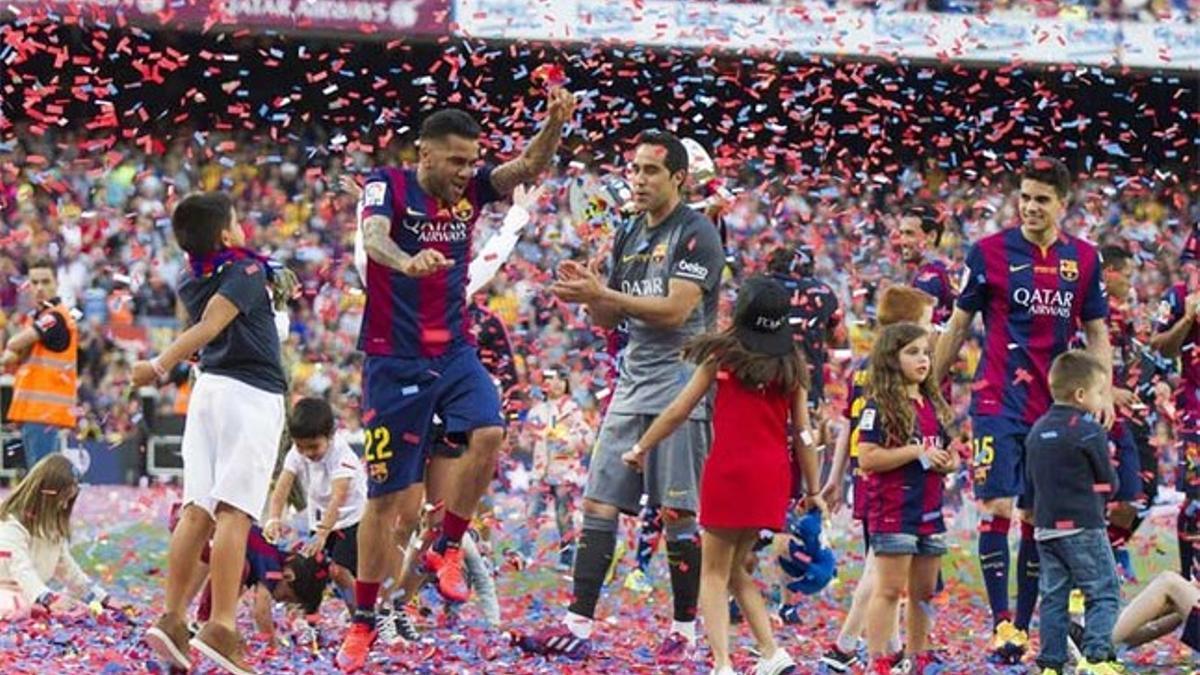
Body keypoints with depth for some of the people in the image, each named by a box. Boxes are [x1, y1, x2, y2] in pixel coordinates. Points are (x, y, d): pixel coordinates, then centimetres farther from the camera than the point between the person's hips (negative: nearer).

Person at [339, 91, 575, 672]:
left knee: (487, 433, -25)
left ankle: (446, 549, -2)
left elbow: (530, 166, -8)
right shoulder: (389, 186, -9)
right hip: (394, 361, -4)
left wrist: (554, 124, -29)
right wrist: (408, 262, -51)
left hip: (454, 352, 4)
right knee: (386, 495, 1)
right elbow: (373, 237, -29)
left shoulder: (470, 189, 4)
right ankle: (362, 620, 14)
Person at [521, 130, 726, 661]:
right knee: (598, 503, 1)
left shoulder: (696, 235, -8)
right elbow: (609, 318, 19)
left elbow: (675, 309, -19)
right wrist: (589, 294, -3)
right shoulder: (628, 236, 16)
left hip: (680, 391, -7)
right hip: (631, 388, 7)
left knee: (679, 513, -3)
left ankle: (685, 630, 5)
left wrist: (602, 293, -22)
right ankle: (579, 626, 1)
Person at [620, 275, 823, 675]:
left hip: (729, 469, -4)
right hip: (773, 476, 4)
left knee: (715, 572, 2)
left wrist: (641, 448, 16)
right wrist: (813, 490, 15)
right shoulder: (792, 365, 9)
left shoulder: (724, 355, 1)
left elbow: (678, 412, 5)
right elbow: (803, 434, 9)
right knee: (735, 569, 19)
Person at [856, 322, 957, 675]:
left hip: (930, 510, 7)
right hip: (893, 511, -7)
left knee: (924, 590, 12)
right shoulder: (879, 406, -9)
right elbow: (867, 458, -17)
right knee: (890, 589, -9)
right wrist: (917, 452, -18)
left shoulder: (933, 404, 15)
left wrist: (948, 462, 0)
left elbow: (947, 451, 24)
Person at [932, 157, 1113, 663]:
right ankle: (1000, 622, -12)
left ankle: (1024, 623, 11)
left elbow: (1096, 333, 13)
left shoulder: (1084, 259, 8)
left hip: (1056, 408, 3)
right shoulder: (990, 252, -1)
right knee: (997, 508, -12)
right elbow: (959, 324, 7)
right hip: (999, 402, -3)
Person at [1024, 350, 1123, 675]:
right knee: (1104, 594, -1)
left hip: (1045, 527, 7)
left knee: (1053, 597, 9)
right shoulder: (1090, 432, -12)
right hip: (1083, 526, -7)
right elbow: (1108, 482, -5)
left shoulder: (1037, 430, 10)